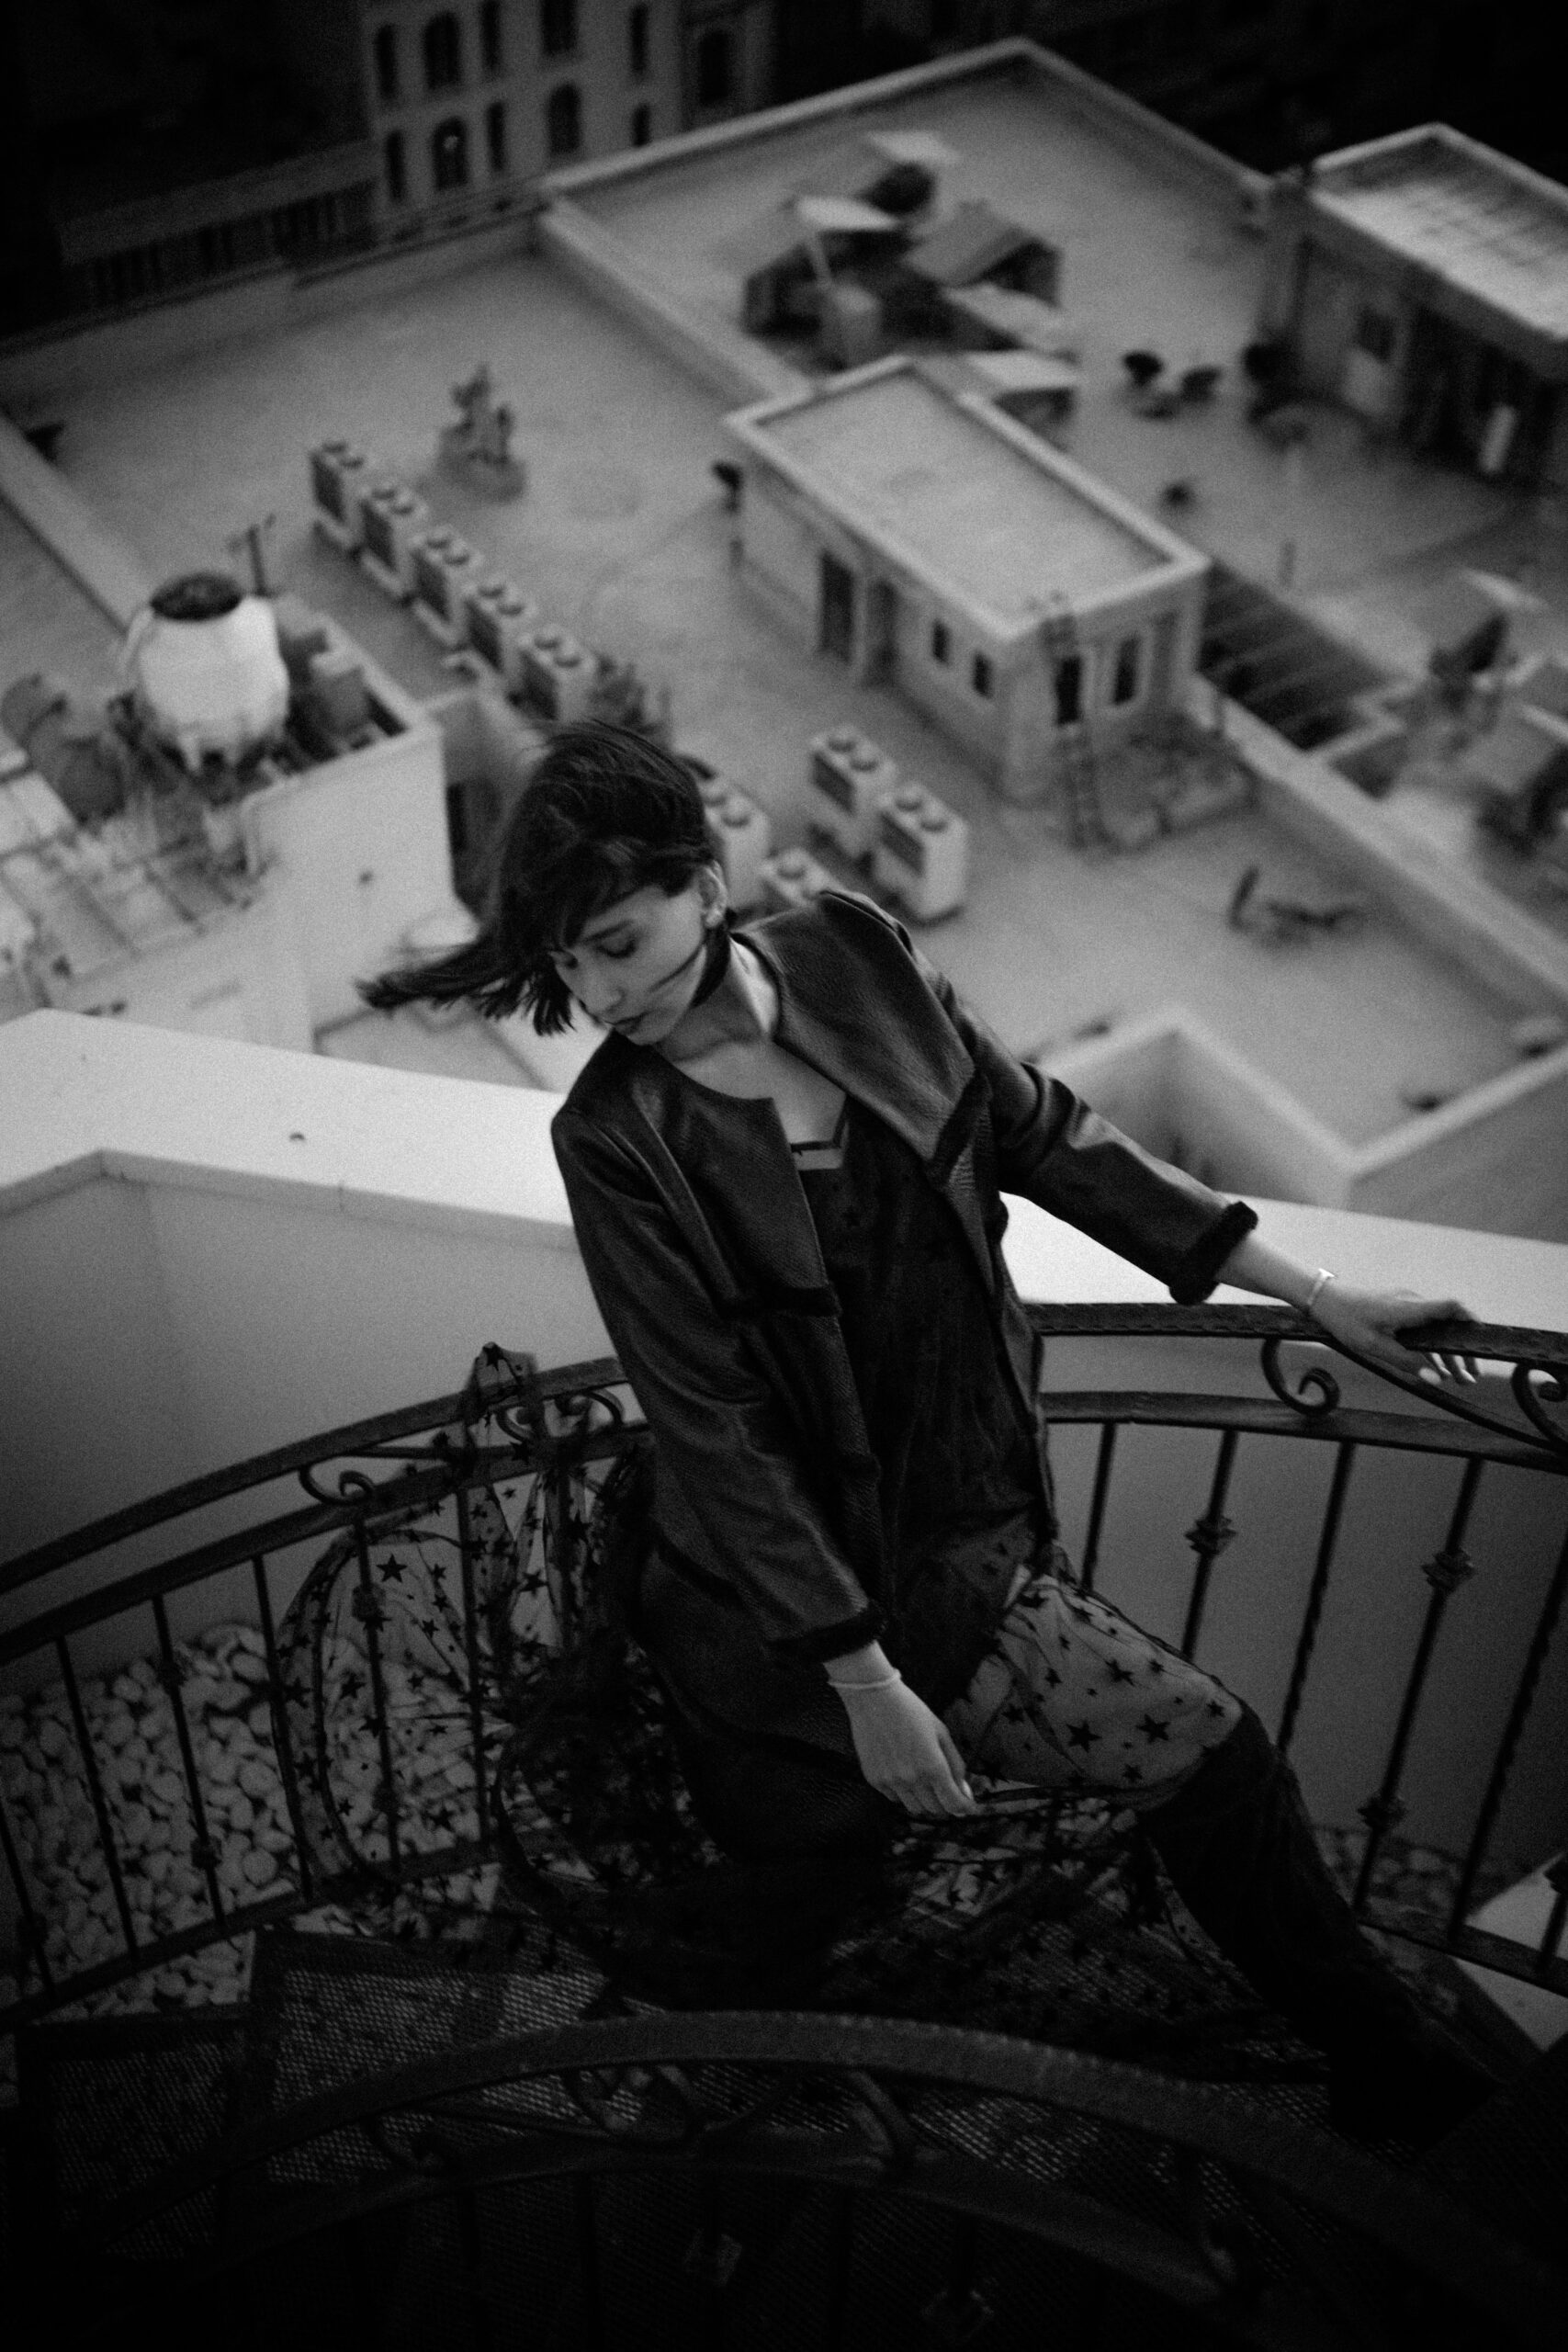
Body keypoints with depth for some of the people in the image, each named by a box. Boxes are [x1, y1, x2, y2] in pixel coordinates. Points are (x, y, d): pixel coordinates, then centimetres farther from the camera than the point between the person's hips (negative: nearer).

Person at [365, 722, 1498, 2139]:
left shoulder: (857, 958, -5)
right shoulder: (616, 1139, -17)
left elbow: (1048, 1140, 3)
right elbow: (714, 1427, -17)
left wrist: (1314, 1294, 3)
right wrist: (869, 1682, -19)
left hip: (977, 1510, 5)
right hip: (833, 1579, -4)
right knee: (1205, 1753, -7)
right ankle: (1392, 2072, 12)